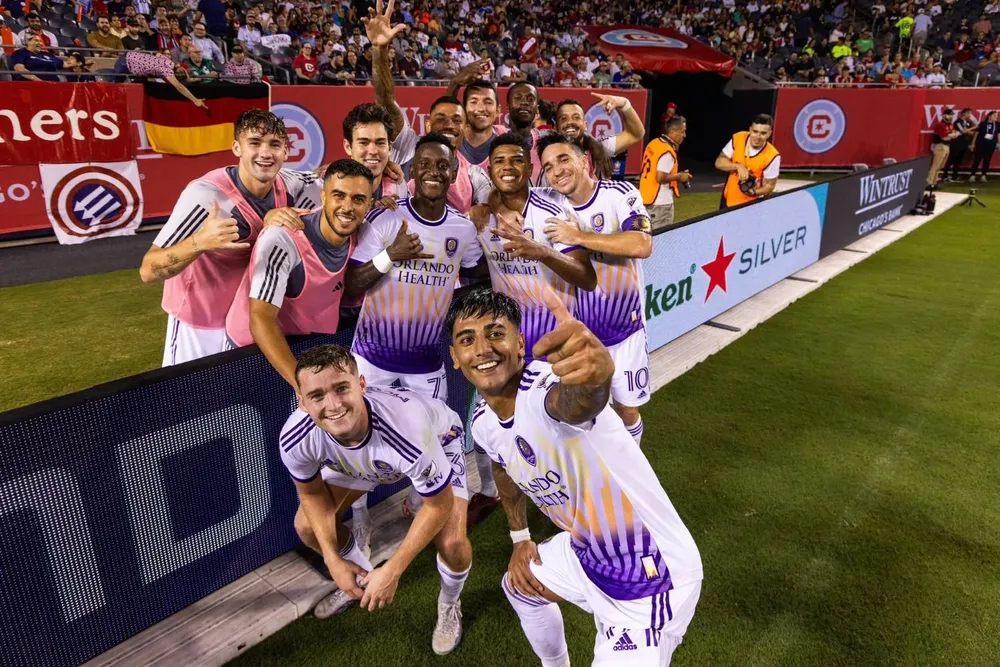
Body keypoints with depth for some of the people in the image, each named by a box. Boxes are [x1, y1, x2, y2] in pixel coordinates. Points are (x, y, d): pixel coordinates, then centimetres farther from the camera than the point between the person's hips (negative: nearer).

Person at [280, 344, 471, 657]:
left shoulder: (407, 427, -46)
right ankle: (364, 579, 32)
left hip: (436, 441, -4)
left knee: (452, 542, -21)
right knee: (306, 526, 0)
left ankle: (450, 605, 16)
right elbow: (312, 492, -8)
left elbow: (439, 505, -28)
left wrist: (391, 572, -24)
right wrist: (334, 561, -13)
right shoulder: (296, 439, -32)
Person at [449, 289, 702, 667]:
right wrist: (519, 536, 18)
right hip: (587, 553, 9)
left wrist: (594, 373, -79)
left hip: (651, 577, -8)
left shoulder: (545, 386, -33)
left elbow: (577, 403, -58)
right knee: (519, 585, 31)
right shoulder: (483, 424, -6)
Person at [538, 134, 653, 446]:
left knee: (627, 409, 11)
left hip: (624, 326, -2)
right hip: (577, 328, 2)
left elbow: (642, 245, -28)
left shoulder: (620, 194, -12)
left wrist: (579, 236, -27)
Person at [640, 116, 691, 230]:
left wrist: (675, 175, 12)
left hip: (647, 197, 9)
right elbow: (660, 177, -23)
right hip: (661, 202, -9)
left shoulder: (654, 143, 10)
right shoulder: (668, 151, -18)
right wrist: (679, 176, -8)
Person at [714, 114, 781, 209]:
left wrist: (753, 192, -31)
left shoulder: (772, 156, -21)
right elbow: (719, 162, -7)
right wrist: (738, 166, -24)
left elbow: (769, 185, -12)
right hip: (728, 199, 4)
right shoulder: (737, 139, -13)